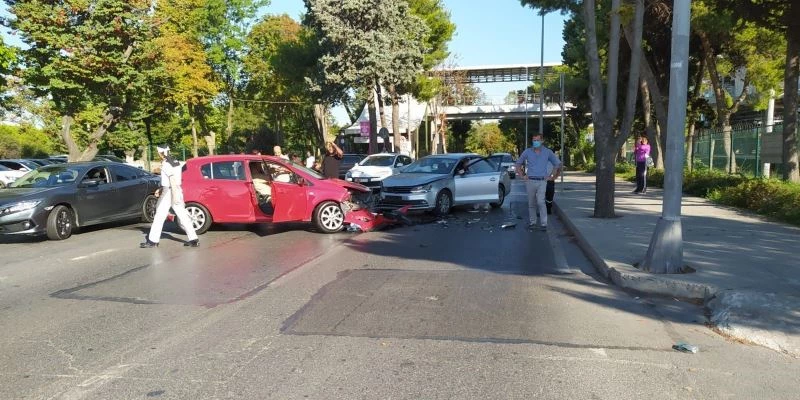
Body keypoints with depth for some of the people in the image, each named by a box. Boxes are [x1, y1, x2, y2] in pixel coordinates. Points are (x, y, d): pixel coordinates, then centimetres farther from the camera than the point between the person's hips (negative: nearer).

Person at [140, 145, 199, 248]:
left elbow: (172, 180, -21)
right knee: (183, 216, 6)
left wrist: (174, 196, -24)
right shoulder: (175, 162, 15)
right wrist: (161, 189, 27)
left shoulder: (166, 164, -13)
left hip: (169, 192, -8)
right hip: (178, 191, 9)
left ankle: (153, 240, 6)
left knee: (159, 216, 1)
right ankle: (193, 239, 1)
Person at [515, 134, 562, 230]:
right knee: (531, 203, 7)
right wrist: (522, 176, 8)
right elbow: (518, 163, 15)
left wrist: (553, 177, 6)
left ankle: (544, 223, -9)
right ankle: (533, 222, 19)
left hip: (542, 181, -2)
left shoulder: (548, 152, 3)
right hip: (530, 181, 2)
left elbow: (558, 164, 12)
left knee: (541, 202, -14)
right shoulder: (527, 152, 5)